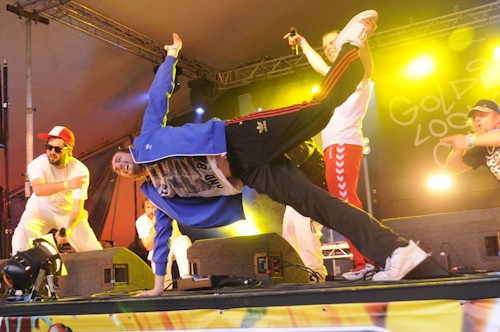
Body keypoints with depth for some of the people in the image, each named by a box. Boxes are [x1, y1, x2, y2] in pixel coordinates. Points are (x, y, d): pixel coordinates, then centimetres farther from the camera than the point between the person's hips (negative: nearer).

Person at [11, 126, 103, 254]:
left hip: (68, 212, 1)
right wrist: (67, 184, -58)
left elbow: (77, 208, -23)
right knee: (24, 232, -30)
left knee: (95, 252, -7)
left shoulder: (80, 170, -23)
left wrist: (68, 230, -40)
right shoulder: (38, 164, -23)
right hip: (41, 208, 0)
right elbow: (38, 189, -45)